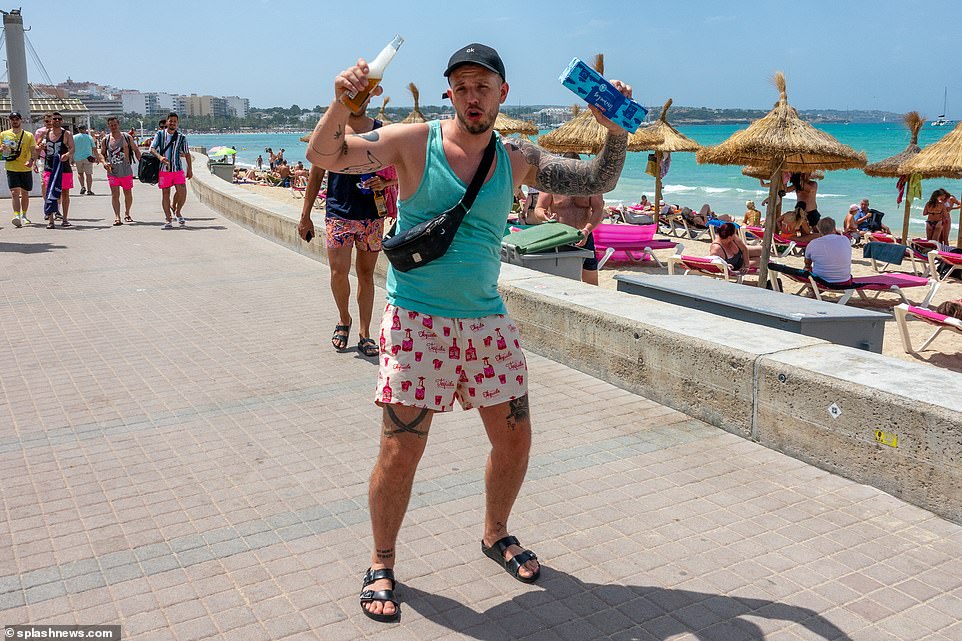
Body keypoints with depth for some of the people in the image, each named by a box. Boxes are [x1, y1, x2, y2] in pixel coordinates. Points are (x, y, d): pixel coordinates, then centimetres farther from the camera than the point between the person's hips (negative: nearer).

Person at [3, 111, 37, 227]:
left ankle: (24, 216, 25)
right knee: (14, 192, -14)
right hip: (11, 168, -1)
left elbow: (33, 151, -1)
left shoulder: (29, 135, 4)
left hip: (26, 169, 1)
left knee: (25, 193, 10)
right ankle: (17, 216, -21)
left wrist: (32, 160, -21)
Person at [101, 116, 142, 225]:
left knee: (128, 193, 10)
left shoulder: (127, 137, 2)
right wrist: (104, 162, -7)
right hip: (112, 171, 0)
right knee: (115, 194, -8)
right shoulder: (105, 140, 4)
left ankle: (127, 214, 29)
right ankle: (117, 217, -13)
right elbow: (102, 153, 13)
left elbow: (136, 150, 8)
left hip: (126, 170, 0)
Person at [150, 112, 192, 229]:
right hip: (164, 170, -1)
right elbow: (152, 148, -3)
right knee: (165, 194, 1)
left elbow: (187, 154, 15)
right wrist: (160, 157, -23)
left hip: (178, 170, 1)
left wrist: (190, 169, 11)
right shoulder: (160, 135, 5)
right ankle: (168, 219, 8)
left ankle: (178, 212, 16)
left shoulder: (182, 137, 9)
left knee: (182, 193, -11)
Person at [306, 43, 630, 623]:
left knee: (515, 438, 10)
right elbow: (325, 156, -12)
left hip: (488, 321, 4)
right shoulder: (415, 141, -4)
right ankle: (382, 565, 19)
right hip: (416, 320, -4)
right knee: (401, 449, -5)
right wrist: (341, 106, -31)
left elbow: (598, 181, 8)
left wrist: (617, 133, -9)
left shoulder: (517, 159, 6)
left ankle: (496, 535, 37)